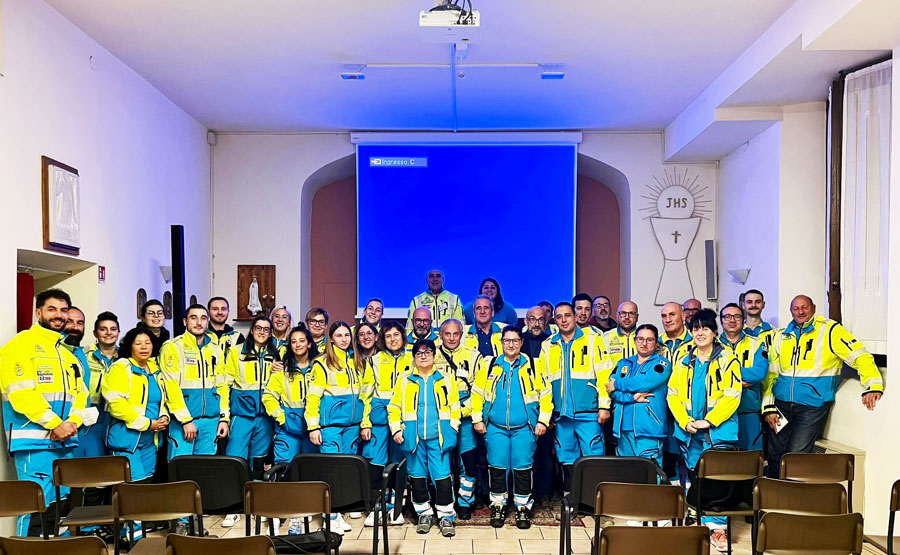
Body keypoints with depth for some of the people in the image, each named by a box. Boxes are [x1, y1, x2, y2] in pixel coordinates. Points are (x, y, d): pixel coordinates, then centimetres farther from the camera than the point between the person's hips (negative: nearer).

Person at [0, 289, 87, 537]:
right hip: (35, 441, -7)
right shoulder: (21, 344, -4)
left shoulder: (68, 352, 19)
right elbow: (20, 391, -14)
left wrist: (73, 422, -4)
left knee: (61, 505, 11)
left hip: (66, 441, 7)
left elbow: (80, 392, 15)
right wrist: (55, 423, -16)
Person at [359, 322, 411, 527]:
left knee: (398, 461, 5)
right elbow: (366, 394, 6)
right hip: (379, 415, 0)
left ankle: (394, 506, 16)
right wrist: (365, 422, -3)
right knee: (376, 461, -4)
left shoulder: (412, 360, 9)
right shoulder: (374, 361, 8)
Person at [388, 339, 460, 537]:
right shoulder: (404, 380, 9)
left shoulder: (446, 380, 8)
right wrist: (396, 429, -3)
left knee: (442, 475, -4)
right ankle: (424, 513, 23)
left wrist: (452, 428, -4)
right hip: (413, 437, 2)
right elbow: (394, 407, 7)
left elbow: (455, 407, 7)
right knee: (417, 475, 8)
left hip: (438, 436, -1)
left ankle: (446, 515, 7)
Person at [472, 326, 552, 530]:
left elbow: (545, 394, 5)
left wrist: (543, 420, -1)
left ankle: (523, 507, 18)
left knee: (523, 468, 3)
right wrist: (477, 419, 3)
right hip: (495, 427, 1)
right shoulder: (489, 364, 5)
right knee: (497, 467, 5)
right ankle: (497, 506, 21)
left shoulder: (532, 365, 4)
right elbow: (477, 393, 8)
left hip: (524, 428, 0)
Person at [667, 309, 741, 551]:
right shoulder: (684, 361, 8)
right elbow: (673, 394, 5)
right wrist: (685, 422, -9)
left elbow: (732, 395, -10)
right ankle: (696, 522, 23)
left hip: (718, 431, -4)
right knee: (693, 478, 11)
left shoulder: (727, 359, -3)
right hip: (689, 431, 4)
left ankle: (718, 527, 5)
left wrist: (709, 421, -15)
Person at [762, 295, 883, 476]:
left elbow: (860, 356, -6)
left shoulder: (829, 330, 0)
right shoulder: (781, 336, 12)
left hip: (813, 405, -4)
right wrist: (768, 407, 5)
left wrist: (873, 386, -19)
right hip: (782, 404, 4)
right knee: (775, 456, 7)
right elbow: (770, 374, 12)